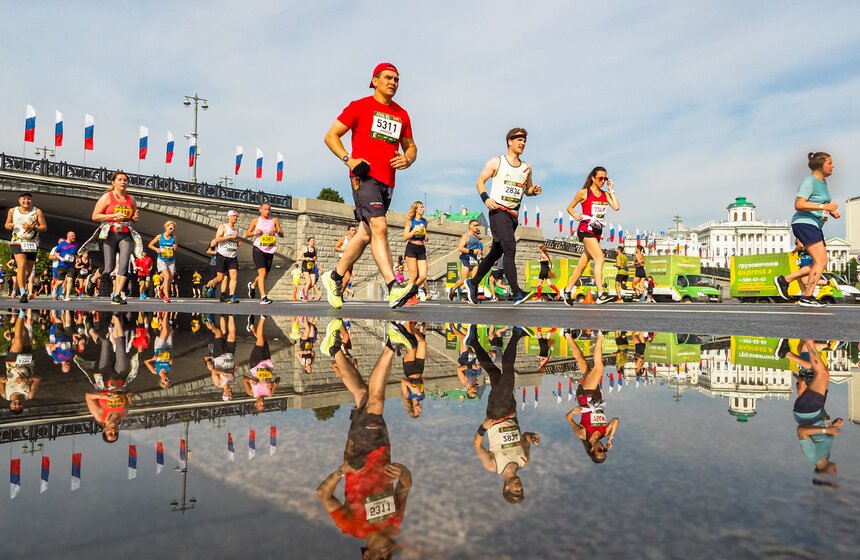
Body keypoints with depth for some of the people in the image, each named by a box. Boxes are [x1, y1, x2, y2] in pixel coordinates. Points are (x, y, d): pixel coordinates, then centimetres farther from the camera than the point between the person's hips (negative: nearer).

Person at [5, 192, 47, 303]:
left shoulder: (37, 212, 1)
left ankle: (22, 282, 43)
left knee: (29, 270, 8)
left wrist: (32, 227, -19)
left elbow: (44, 227, -1)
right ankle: (23, 294, -25)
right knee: (21, 266, -20)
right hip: (18, 242, -1)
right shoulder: (12, 211, 6)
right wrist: (9, 225, -7)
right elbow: (7, 224, 17)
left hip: (32, 243, 1)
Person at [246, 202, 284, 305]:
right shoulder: (255, 221, 4)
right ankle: (263, 297, -19)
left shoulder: (274, 220, 8)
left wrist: (277, 231, -14)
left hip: (270, 250, 4)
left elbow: (282, 235, 7)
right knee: (262, 272, -17)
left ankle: (252, 285, 44)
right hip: (259, 250, -4)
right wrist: (255, 232, -13)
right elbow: (247, 234, 7)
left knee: (265, 274, 13)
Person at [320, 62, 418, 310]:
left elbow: (410, 146, 27)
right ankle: (393, 289, -26)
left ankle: (334, 277, 26)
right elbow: (331, 136, 4)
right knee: (379, 227, -20)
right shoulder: (360, 106, 4)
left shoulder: (402, 115, 19)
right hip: (365, 176, -6)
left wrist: (408, 159, 2)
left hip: (387, 181, 6)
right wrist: (349, 159, -11)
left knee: (365, 234, 9)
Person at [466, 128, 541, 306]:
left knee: (496, 252, 12)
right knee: (510, 250, -19)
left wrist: (534, 191, -1)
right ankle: (516, 293, -23)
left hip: (513, 214, 7)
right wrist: (485, 198, -15)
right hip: (498, 211, -7)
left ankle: (473, 283, 28)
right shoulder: (496, 162, 0)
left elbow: (527, 189, 23)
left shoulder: (527, 167, 15)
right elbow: (480, 180, 3)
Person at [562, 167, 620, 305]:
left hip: (597, 231, 6)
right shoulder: (583, 193, 0)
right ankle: (601, 294, -28)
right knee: (599, 258, -22)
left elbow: (616, 207, -1)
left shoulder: (606, 194, 13)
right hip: (586, 230, -6)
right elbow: (570, 207, 6)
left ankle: (568, 290, 22)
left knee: (583, 263, 10)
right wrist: (575, 215, -14)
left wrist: (611, 190, 3)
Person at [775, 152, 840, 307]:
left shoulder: (823, 182, 17)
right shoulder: (809, 181, -11)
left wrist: (832, 211, 11)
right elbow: (799, 205, -21)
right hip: (804, 223, -10)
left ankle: (784, 280, 10)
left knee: (821, 262, 8)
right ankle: (807, 297, -10)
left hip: (815, 225, 10)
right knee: (820, 261, -14)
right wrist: (824, 207, -23)